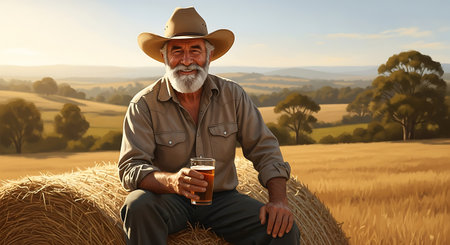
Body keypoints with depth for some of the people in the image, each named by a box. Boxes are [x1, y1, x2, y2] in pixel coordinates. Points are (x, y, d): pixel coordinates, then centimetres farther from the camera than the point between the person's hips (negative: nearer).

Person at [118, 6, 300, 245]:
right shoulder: (144, 104, -9)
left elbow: (264, 148, 1)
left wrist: (278, 199, -15)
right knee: (138, 205, -34)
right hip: (167, 199, -1)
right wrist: (171, 181, -37)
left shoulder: (233, 95, -1)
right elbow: (130, 168, -15)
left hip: (222, 197, 1)